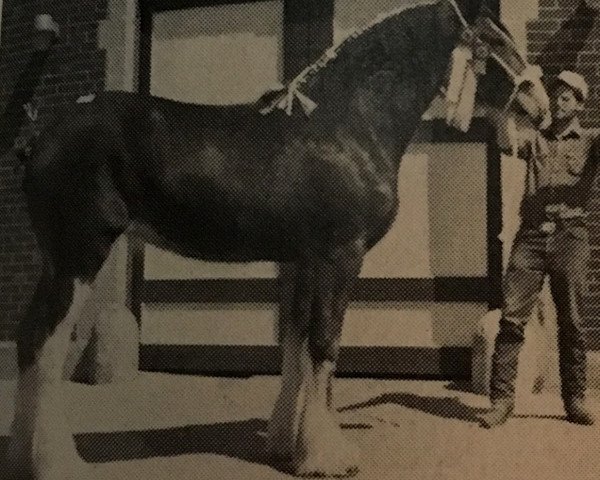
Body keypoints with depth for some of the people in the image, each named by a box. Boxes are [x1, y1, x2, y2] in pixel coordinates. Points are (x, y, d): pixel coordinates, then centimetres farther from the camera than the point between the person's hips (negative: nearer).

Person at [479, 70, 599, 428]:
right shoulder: (535, 139, 16)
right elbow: (505, 141, -2)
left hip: (570, 237, -1)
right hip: (531, 235, 1)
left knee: (571, 323, 5)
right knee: (512, 317, -7)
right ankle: (502, 399, -5)